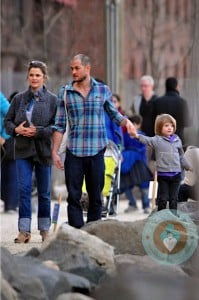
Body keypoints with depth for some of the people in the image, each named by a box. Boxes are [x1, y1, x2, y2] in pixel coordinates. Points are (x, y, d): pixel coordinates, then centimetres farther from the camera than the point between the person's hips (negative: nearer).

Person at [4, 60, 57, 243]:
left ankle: (44, 229, 20)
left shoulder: (52, 100, -2)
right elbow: (8, 121, 11)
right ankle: (24, 231, -7)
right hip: (23, 151, 2)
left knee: (44, 191, 8)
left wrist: (38, 131, -18)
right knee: (24, 188, -7)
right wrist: (16, 129, -10)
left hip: (44, 151, -2)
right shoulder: (19, 98, 8)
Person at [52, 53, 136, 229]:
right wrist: (55, 151, 2)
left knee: (95, 196, 5)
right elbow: (60, 125, 5)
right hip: (74, 153, 0)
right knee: (73, 196, -2)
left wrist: (126, 122, -7)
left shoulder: (103, 90, 5)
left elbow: (113, 114, 15)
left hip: (96, 151, 0)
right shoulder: (65, 93, 4)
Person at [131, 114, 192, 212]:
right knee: (163, 198, 3)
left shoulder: (177, 140, 8)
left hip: (176, 174, 3)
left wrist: (187, 167, 30)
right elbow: (147, 140, -25)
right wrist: (137, 136, -45)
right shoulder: (157, 140, -6)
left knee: (174, 198, 10)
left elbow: (181, 156, 21)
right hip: (163, 174, -3)